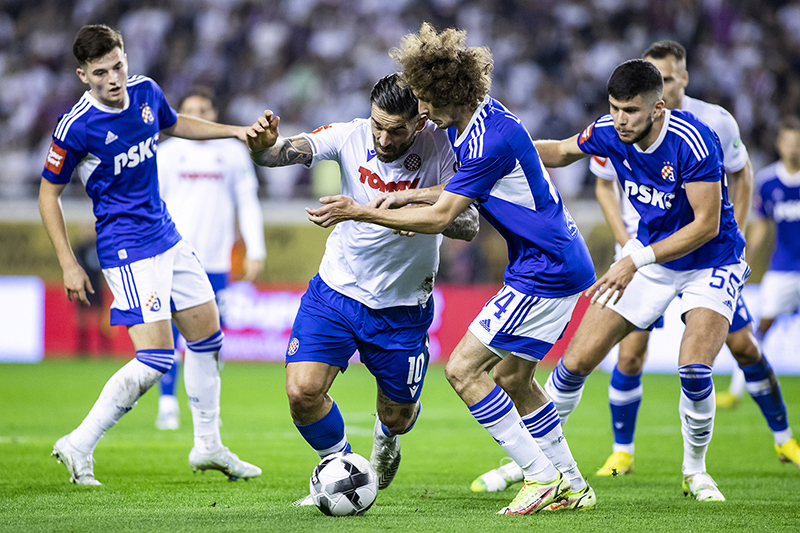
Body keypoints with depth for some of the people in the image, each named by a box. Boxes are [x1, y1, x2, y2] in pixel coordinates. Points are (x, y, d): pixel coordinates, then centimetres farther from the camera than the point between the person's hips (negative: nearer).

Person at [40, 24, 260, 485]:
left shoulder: (146, 91, -1)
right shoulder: (76, 127, -19)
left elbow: (175, 124, 23)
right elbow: (49, 194, -8)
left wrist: (235, 131, 16)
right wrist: (69, 265, -10)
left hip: (168, 236, 8)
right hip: (129, 251, -8)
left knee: (207, 336, 15)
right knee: (156, 359, -16)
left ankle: (208, 446, 29)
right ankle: (79, 447, -6)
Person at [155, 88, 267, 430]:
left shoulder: (233, 152, 8)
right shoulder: (166, 154, 7)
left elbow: (248, 203, 11)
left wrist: (255, 252, 5)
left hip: (215, 262, 0)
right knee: (168, 334, -8)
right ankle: (167, 404, -1)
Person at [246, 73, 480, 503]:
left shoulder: (439, 148, -19)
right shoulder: (349, 137, -15)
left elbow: (468, 226, -25)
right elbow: (285, 153, -25)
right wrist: (262, 145, -49)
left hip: (402, 309, 0)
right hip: (336, 290, 0)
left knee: (398, 416, 14)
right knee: (302, 391, -16)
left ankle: (386, 436, 55)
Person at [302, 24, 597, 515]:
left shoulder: (492, 140, -24)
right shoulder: (475, 118, 7)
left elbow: (439, 218, -18)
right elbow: (465, 193, 22)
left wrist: (361, 212, -13)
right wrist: (410, 196, 7)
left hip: (547, 273, -10)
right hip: (561, 265, 10)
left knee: (464, 369, -8)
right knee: (514, 377, 17)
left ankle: (542, 478, -5)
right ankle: (572, 487, 21)